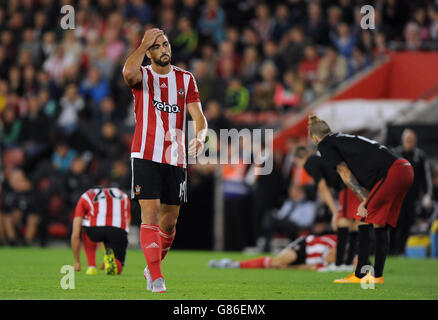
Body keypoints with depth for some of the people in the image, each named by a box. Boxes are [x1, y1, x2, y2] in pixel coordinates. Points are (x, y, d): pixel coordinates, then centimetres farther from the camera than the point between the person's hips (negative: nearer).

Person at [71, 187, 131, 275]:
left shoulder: (86, 196, 30)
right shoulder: (123, 196, 37)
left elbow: (75, 235, 24)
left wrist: (77, 262, 35)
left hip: (95, 228, -1)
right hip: (118, 229, 1)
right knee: (117, 270, 20)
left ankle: (91, 266, 20)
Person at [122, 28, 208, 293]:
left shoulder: (186, 79, 10)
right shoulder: (143, 76, 2)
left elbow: (198, 115, 1)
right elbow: (129, 73, -24)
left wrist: (200, 137, -20)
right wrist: (145, 43, -14)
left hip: (176, 159, 3)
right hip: (146, 156, -3)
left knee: (169, 222, 9)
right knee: (151, 216, -14)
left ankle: (152, 267, 31)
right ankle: (156, 279, -15)